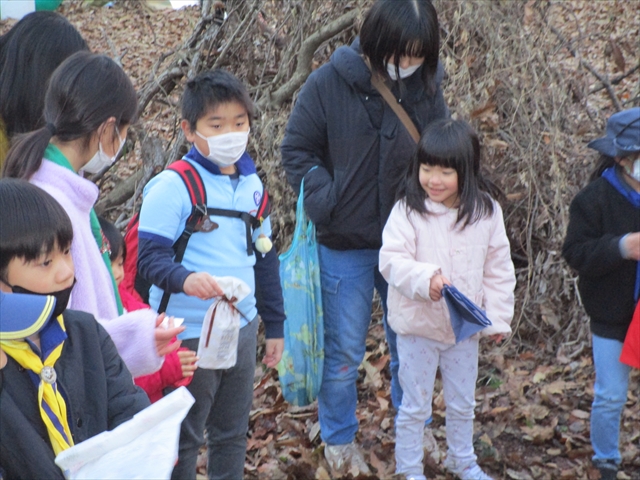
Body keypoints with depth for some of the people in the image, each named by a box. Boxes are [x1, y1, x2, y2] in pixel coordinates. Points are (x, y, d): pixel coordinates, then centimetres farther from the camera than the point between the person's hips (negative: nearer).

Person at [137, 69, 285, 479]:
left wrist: (275, 324, 17)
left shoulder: (252, 183, 7)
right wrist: (185, 279, -38)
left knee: (233, 434, 18)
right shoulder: (172, 187, -13)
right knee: (183, 441, 8)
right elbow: (151, 257, -18)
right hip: (190, 336, -6)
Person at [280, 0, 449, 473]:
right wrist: (327, 200, -17)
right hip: (345, 247, -2)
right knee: (343, 351, 9)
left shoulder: (426, 88, -5)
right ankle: (339, 439, 29)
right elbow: (296, 150, -6)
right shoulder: (329, 84, -13)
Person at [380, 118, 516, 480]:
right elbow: (391, 260, -19)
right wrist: (425, 278, -36)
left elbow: (498, 269, 0)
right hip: (418, 325, -3)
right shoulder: (408, 211, -15)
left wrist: (498, 318, -2)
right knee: (415, 405, 11)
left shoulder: (486, 212, -6)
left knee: (463, 403, 21)